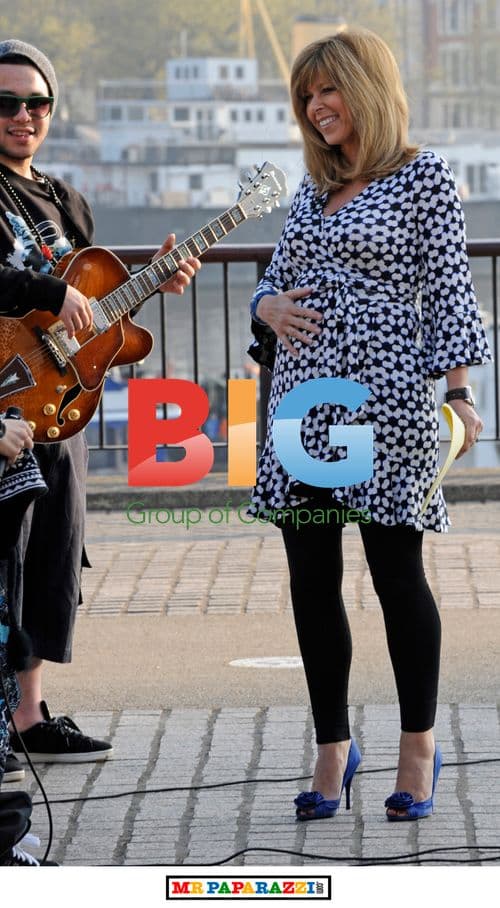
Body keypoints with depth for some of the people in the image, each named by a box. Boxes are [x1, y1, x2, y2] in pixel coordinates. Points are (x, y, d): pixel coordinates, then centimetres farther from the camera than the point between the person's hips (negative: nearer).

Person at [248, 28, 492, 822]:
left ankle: (418, 748, 12)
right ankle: (332, 750, 13)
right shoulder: (313, 190, 16)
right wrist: (270, 308, -2)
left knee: (396, 571, 0)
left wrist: (457, 390, -12)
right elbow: (274, 280, 21)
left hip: (387, 399, -6)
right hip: (305, 399, 6)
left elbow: (449, 288, -6)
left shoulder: (424, 177, -2)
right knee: (311, 579, 5)